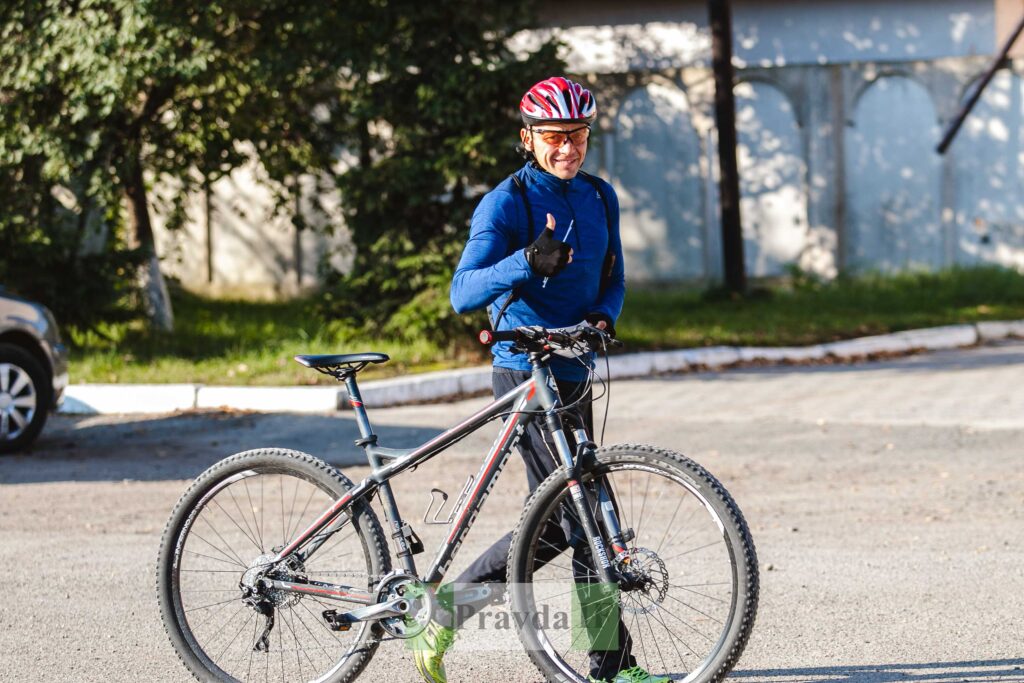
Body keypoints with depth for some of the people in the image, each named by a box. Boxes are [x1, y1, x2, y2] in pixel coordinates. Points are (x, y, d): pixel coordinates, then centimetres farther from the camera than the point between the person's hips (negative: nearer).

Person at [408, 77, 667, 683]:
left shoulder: (600, 198, 11)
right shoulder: (506, 204, -11)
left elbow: (613, 278, 17)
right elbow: (464, 293, -21)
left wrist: (603, 316, -6)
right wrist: (528, 261, -38)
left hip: (574, 371, 8)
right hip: (528, 372, -8)